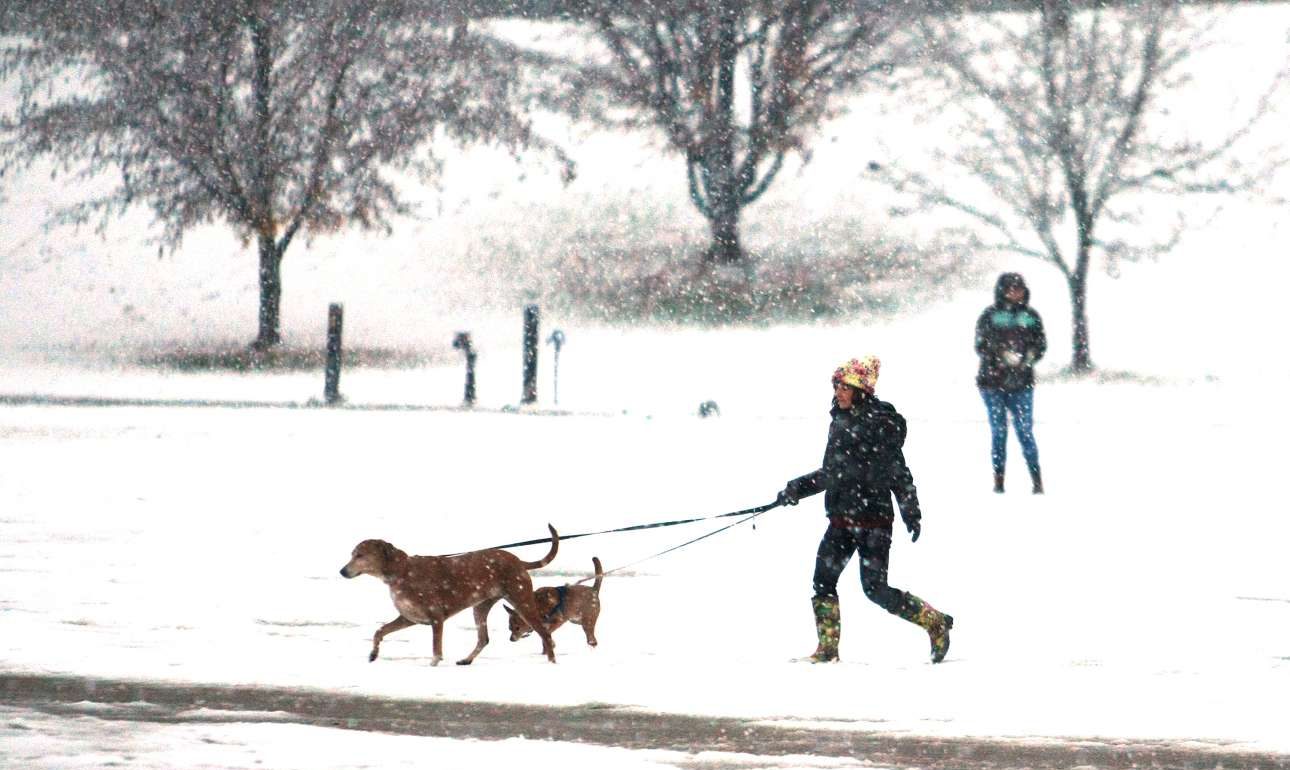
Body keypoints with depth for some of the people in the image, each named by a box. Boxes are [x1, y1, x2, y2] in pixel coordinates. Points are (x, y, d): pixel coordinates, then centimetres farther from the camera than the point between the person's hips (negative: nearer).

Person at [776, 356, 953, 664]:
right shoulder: (840, 420, 13)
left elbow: (898, 472, -14)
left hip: (872, 516, -8)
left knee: (876, 589, -9)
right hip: (842, 517, 8)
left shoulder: (880, 423, -12)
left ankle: (936, 623, 6)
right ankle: (827, 650, 7)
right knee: (822, 582, 1)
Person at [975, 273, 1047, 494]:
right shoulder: (990, 316, 0)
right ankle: (998, 480, 9)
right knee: (998, 431, 3)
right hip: (993, 382, 0)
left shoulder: (1031, 316, 6)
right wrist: (1004, 356, -20)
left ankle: (1037, 480, -1)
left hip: (1021, 383, 0)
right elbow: (982, 346, -4)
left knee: (1025, 430, -4)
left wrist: (1028, 357, -13)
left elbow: (1041, 344, 8)